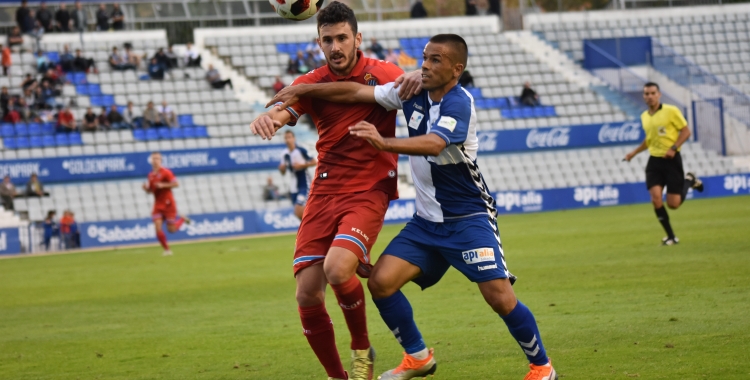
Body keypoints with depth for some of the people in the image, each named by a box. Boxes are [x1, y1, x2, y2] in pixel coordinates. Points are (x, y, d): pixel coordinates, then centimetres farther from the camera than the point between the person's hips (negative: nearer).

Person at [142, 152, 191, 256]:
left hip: (168, 204, -5)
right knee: (158, 229, -10)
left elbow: (176, 184, -14)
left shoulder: (165, 172, -9)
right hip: (158, 205, 5)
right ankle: (167, 250, 1)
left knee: (171, 229, -3)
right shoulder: (151, 175, 9)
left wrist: (163, 185, -22)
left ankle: (181, 219, 28)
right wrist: (146, 188, -4)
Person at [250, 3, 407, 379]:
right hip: (324, 191, 3)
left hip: (369, 191, -3)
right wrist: (265, 118, -39)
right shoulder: (312, 83, 2)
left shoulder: (383, 74, -1)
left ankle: (361, 349, 0)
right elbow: (279, 114, -13)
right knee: (307, 294, -7)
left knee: (337, 269, -28)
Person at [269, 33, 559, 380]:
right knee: (381, 282, -8)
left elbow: (433, 144, -38)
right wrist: (303, 91, 2)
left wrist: (384, 143, -52)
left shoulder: (458, 104, -20)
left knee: (499, 296, -17)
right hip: (427, 220, 7)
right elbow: (357, 92, 6)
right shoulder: (413, 92, 1)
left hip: (469, 218, -7)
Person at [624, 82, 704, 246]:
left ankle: (689, 180, 27)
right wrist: (634, 153, 16)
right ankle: (671, 236, 0)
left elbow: (686, 131, -8)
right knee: (656, 198, -14)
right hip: (654, 160, 5)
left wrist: (673, 148, -20)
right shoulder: (644, 117, 10)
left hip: (671, 159, -5)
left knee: (673, 204, -5)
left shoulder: (671, 111, -9)